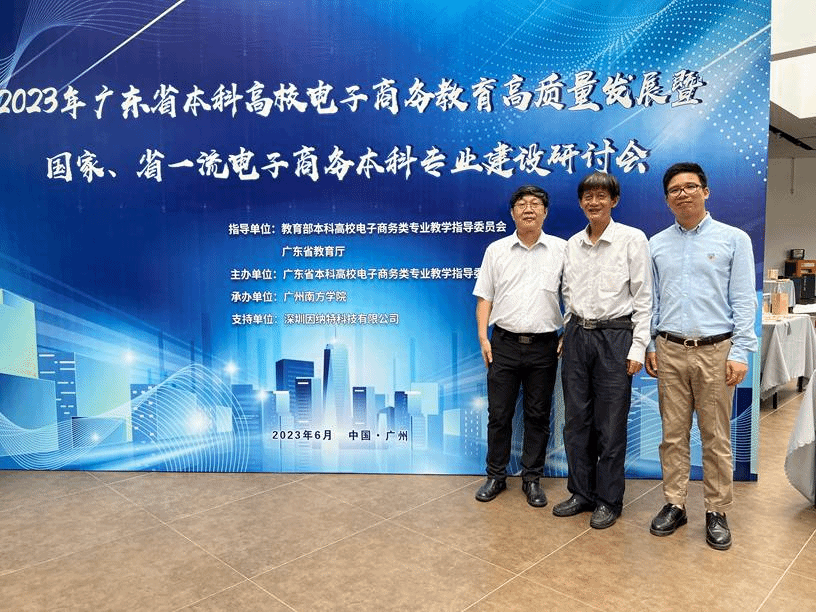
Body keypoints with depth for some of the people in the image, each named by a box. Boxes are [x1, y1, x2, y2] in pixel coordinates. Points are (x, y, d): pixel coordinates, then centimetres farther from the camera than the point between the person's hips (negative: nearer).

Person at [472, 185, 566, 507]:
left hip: (544, 346, 0)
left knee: (538, 416, 9)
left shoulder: (562, 249, 2)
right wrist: (483, 337, -3)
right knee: (499, 414, 7)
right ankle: (496, 476, 23)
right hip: (504, 344, 1)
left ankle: (532, 478, 23)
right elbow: (484, 298, 5)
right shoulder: (496, 250, 5)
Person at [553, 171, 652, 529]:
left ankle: (609, 500, 18)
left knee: (610, 424, 2)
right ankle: (582, 492, 25)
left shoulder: (633, 239, -4)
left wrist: (638, 347, -10)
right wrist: (568, 335, 11)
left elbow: (643, 297, -5)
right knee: (576, 419, 9)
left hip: (615, 336, -4)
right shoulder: (572, 244, 9)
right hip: (577, 335, 5)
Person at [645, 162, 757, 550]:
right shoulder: (656, 244, 10)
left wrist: (740, 352, -8)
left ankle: (717, 513, 18)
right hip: (670, 351, 3)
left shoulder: (733, 239, 2)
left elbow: (744, 300, -1)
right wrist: (649, 346, 7)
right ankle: (674, 505, 20)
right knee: (673, 434, 8)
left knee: (716, 438, 4)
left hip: (716, 350, -2)